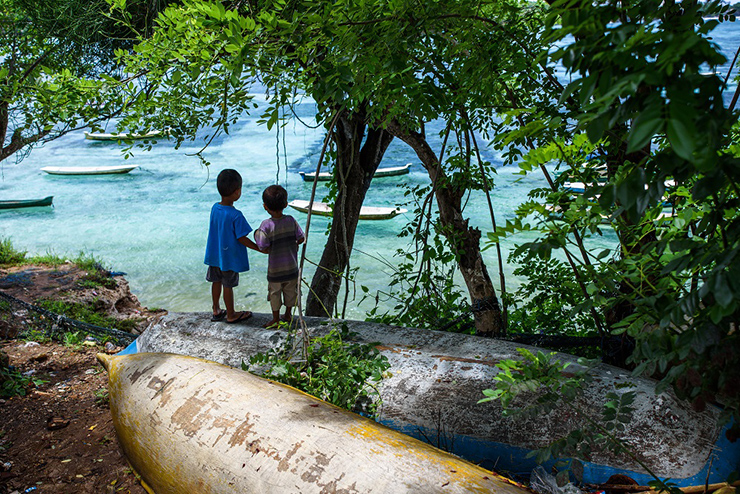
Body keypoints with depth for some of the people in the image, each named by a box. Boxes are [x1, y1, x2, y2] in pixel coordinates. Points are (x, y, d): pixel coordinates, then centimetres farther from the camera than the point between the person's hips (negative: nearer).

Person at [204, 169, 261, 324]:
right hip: (230, 257, -6)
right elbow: (242, 239, -21)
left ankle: (216, 311, 35)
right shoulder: (236, 216, -27)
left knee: (216, 281, 20)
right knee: (228, 286, 8)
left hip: (215, 255, 7)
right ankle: (231, 315, 24)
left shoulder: (215, 208, -6)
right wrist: (259, 248, -10)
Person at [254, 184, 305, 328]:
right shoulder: (291, 220, -12)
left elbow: (264, 248, -20)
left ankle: (276, 318, 25)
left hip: (275, 269, -3)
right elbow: (301, 238, -5)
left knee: (275, 292, 15)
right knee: (290, 290, 22)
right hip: (291, 266, 3)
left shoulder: (266, 225, -21)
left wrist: (257, 236, -2)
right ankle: (288, 314, 37)